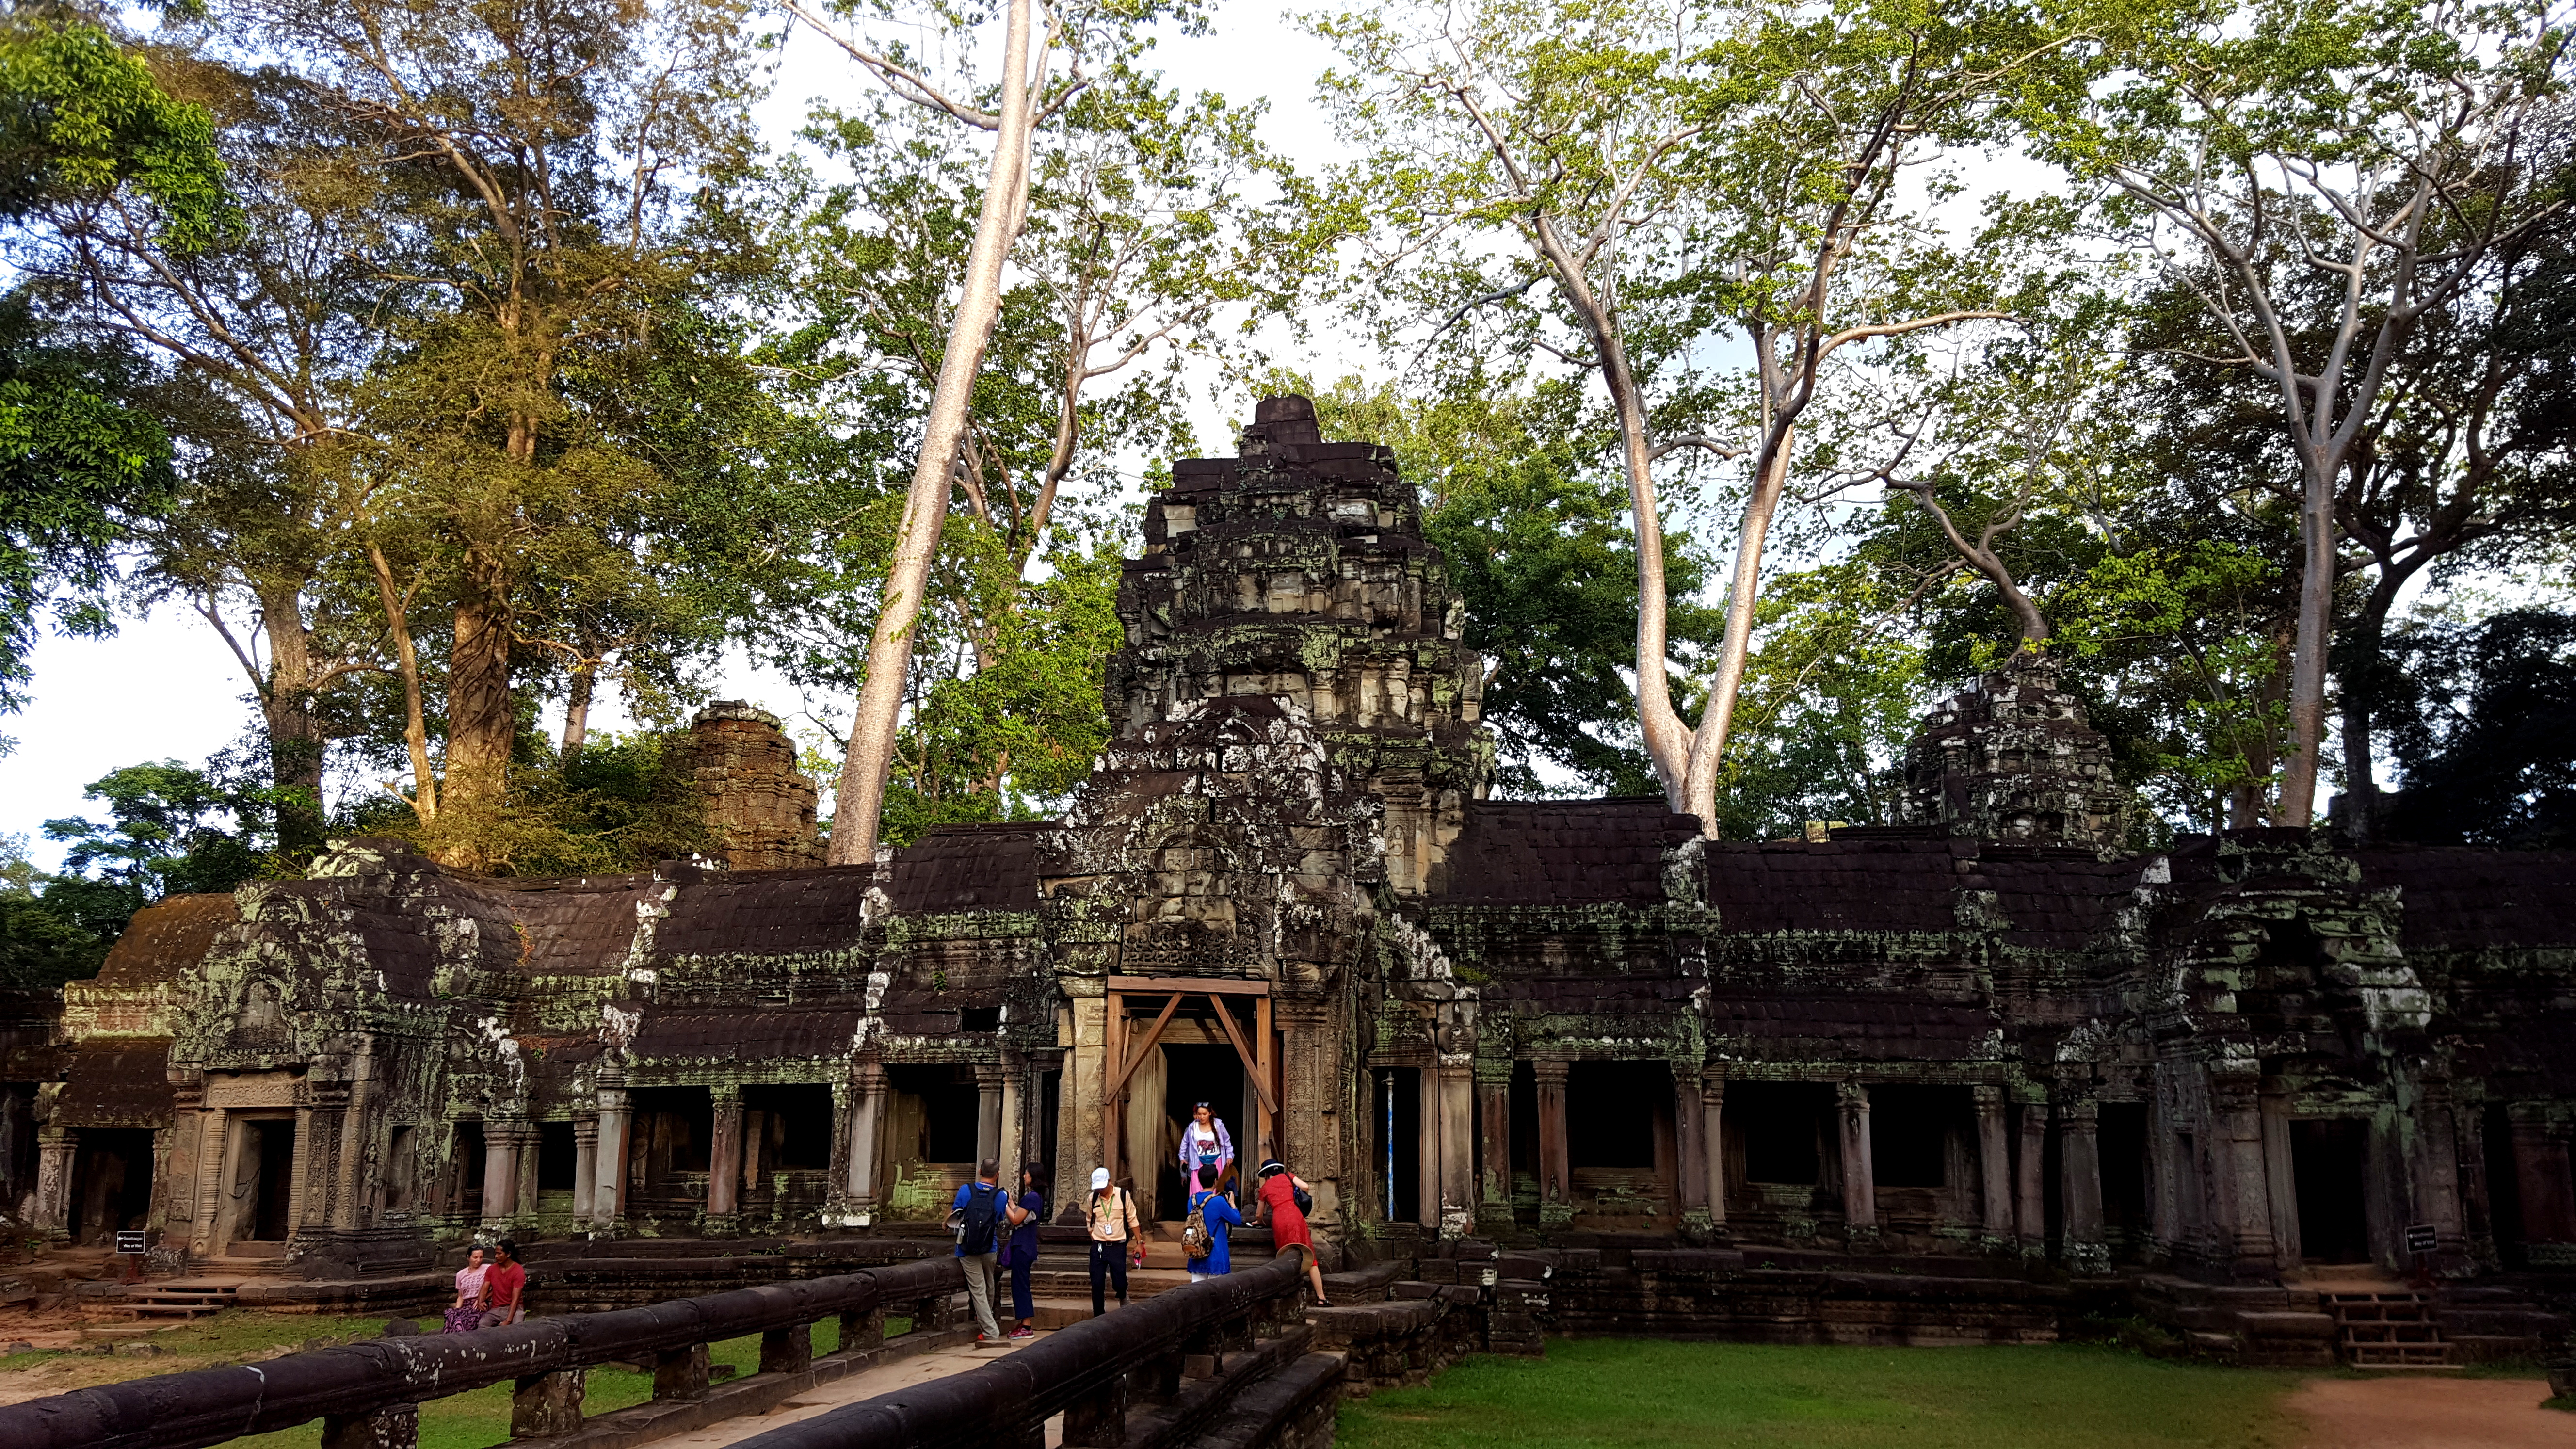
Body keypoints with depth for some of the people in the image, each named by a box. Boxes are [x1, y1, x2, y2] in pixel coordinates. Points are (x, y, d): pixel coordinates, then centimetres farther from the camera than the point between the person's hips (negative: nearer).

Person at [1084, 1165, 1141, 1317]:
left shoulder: (1123, 1195, -5)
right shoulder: (1092, 1199, 2)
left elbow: (1133, 1220, 1)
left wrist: (1139, 1242, 1)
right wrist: (1095, 1241, 12)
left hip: (1118, 1247, -2)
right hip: (1098, 1247, 2)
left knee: (1120, 1282, -3)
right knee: (1096, 1285, 1)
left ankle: (1123, 1296, 32)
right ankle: (1098, 1318, 13)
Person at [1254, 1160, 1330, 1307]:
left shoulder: (1265, 1188, 24)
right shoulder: (1287, 1176, 19)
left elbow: (1260, 1214, 33)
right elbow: (1306, 1186, 3)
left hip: (1278, 1221, 1)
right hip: (1295, 1216, -1)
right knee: (1309, 1258, 1)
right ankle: (1321, 1298, -3)